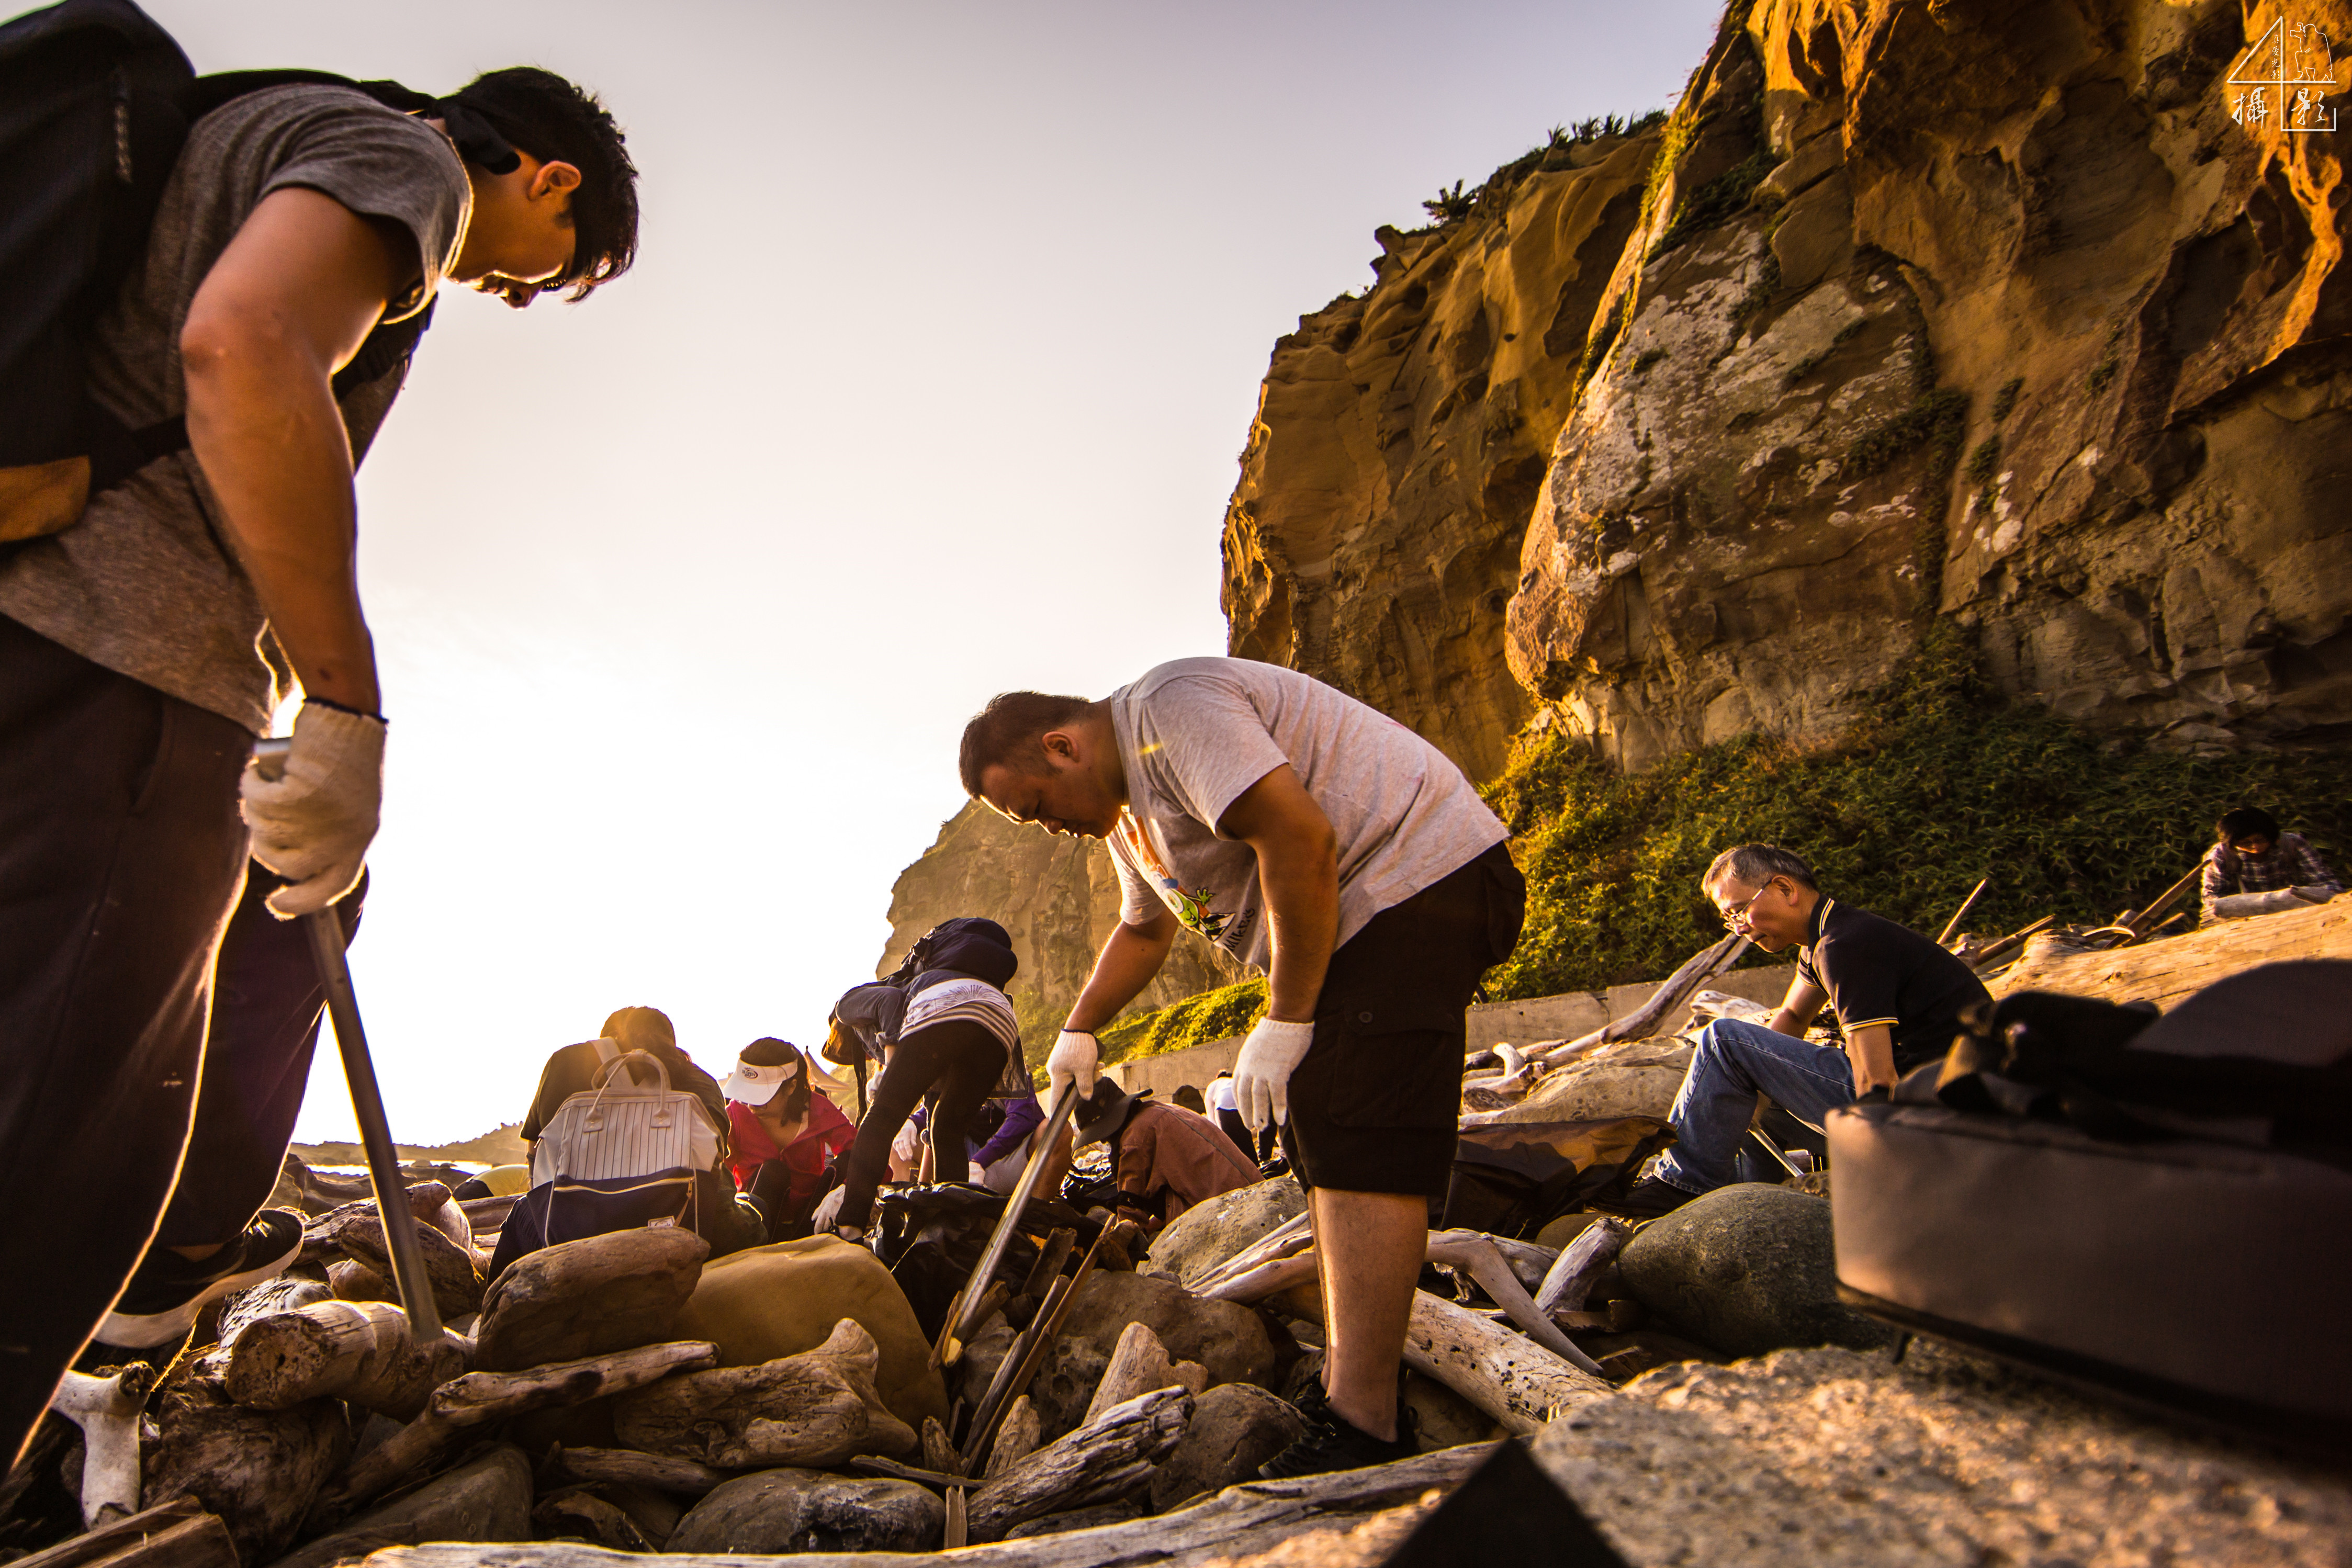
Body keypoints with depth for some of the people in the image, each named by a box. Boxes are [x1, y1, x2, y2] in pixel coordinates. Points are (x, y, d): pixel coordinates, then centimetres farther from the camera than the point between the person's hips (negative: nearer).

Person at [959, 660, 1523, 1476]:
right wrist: (1078, 1030, 30)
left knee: (1357, 1141, -17)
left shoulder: (1169, 708, -16)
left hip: (1422, 871, -10)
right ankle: (1344, 1391, 16)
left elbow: (1301, 839, -26)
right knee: (1318, 1137, 9)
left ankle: (1362, 1435, -15)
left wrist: (1285, 1018, -21)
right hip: (1358, 916, 11)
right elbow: (1145, 929, 34)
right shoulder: (1125, 803, 17)